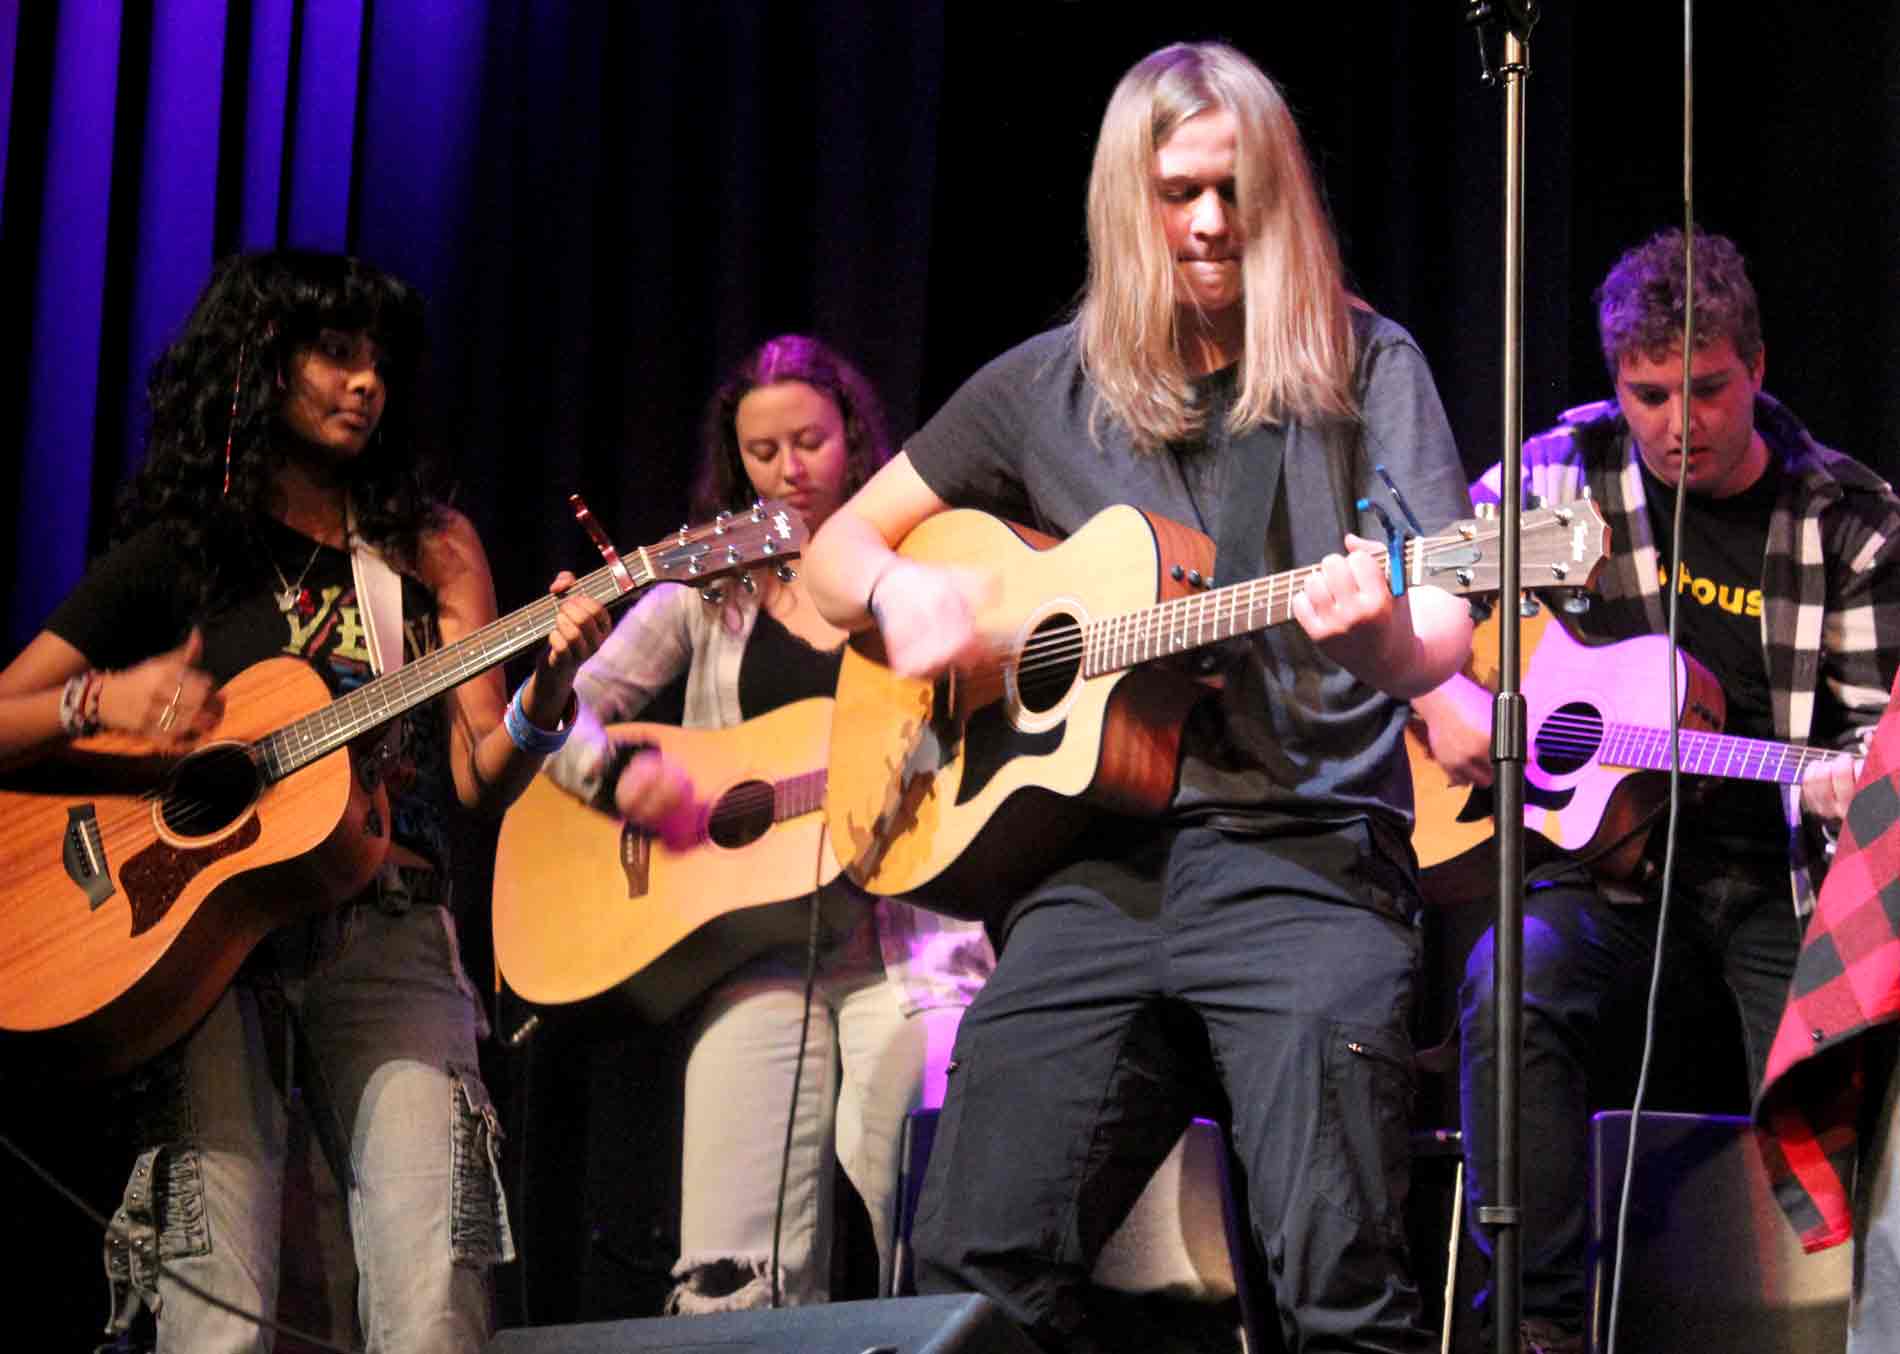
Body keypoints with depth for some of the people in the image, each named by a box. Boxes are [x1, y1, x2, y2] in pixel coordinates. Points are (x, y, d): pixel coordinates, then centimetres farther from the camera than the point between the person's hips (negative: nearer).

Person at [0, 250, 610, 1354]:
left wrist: (549, 687, -12)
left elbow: (482, 783, 7)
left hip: (384, 942, 1)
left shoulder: (431, 548, 16)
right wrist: (104, 701, -12)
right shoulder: (176, 555, 12)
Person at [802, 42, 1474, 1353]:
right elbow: (837, 547, 22)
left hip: (1304, 852, -2)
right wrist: (898, 591, -2)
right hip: (1094, 861, 3)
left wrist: (1382, 632, -24)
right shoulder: (1048, 388, 15)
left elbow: (1441, 644, 1)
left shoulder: (1365, 368, 9)